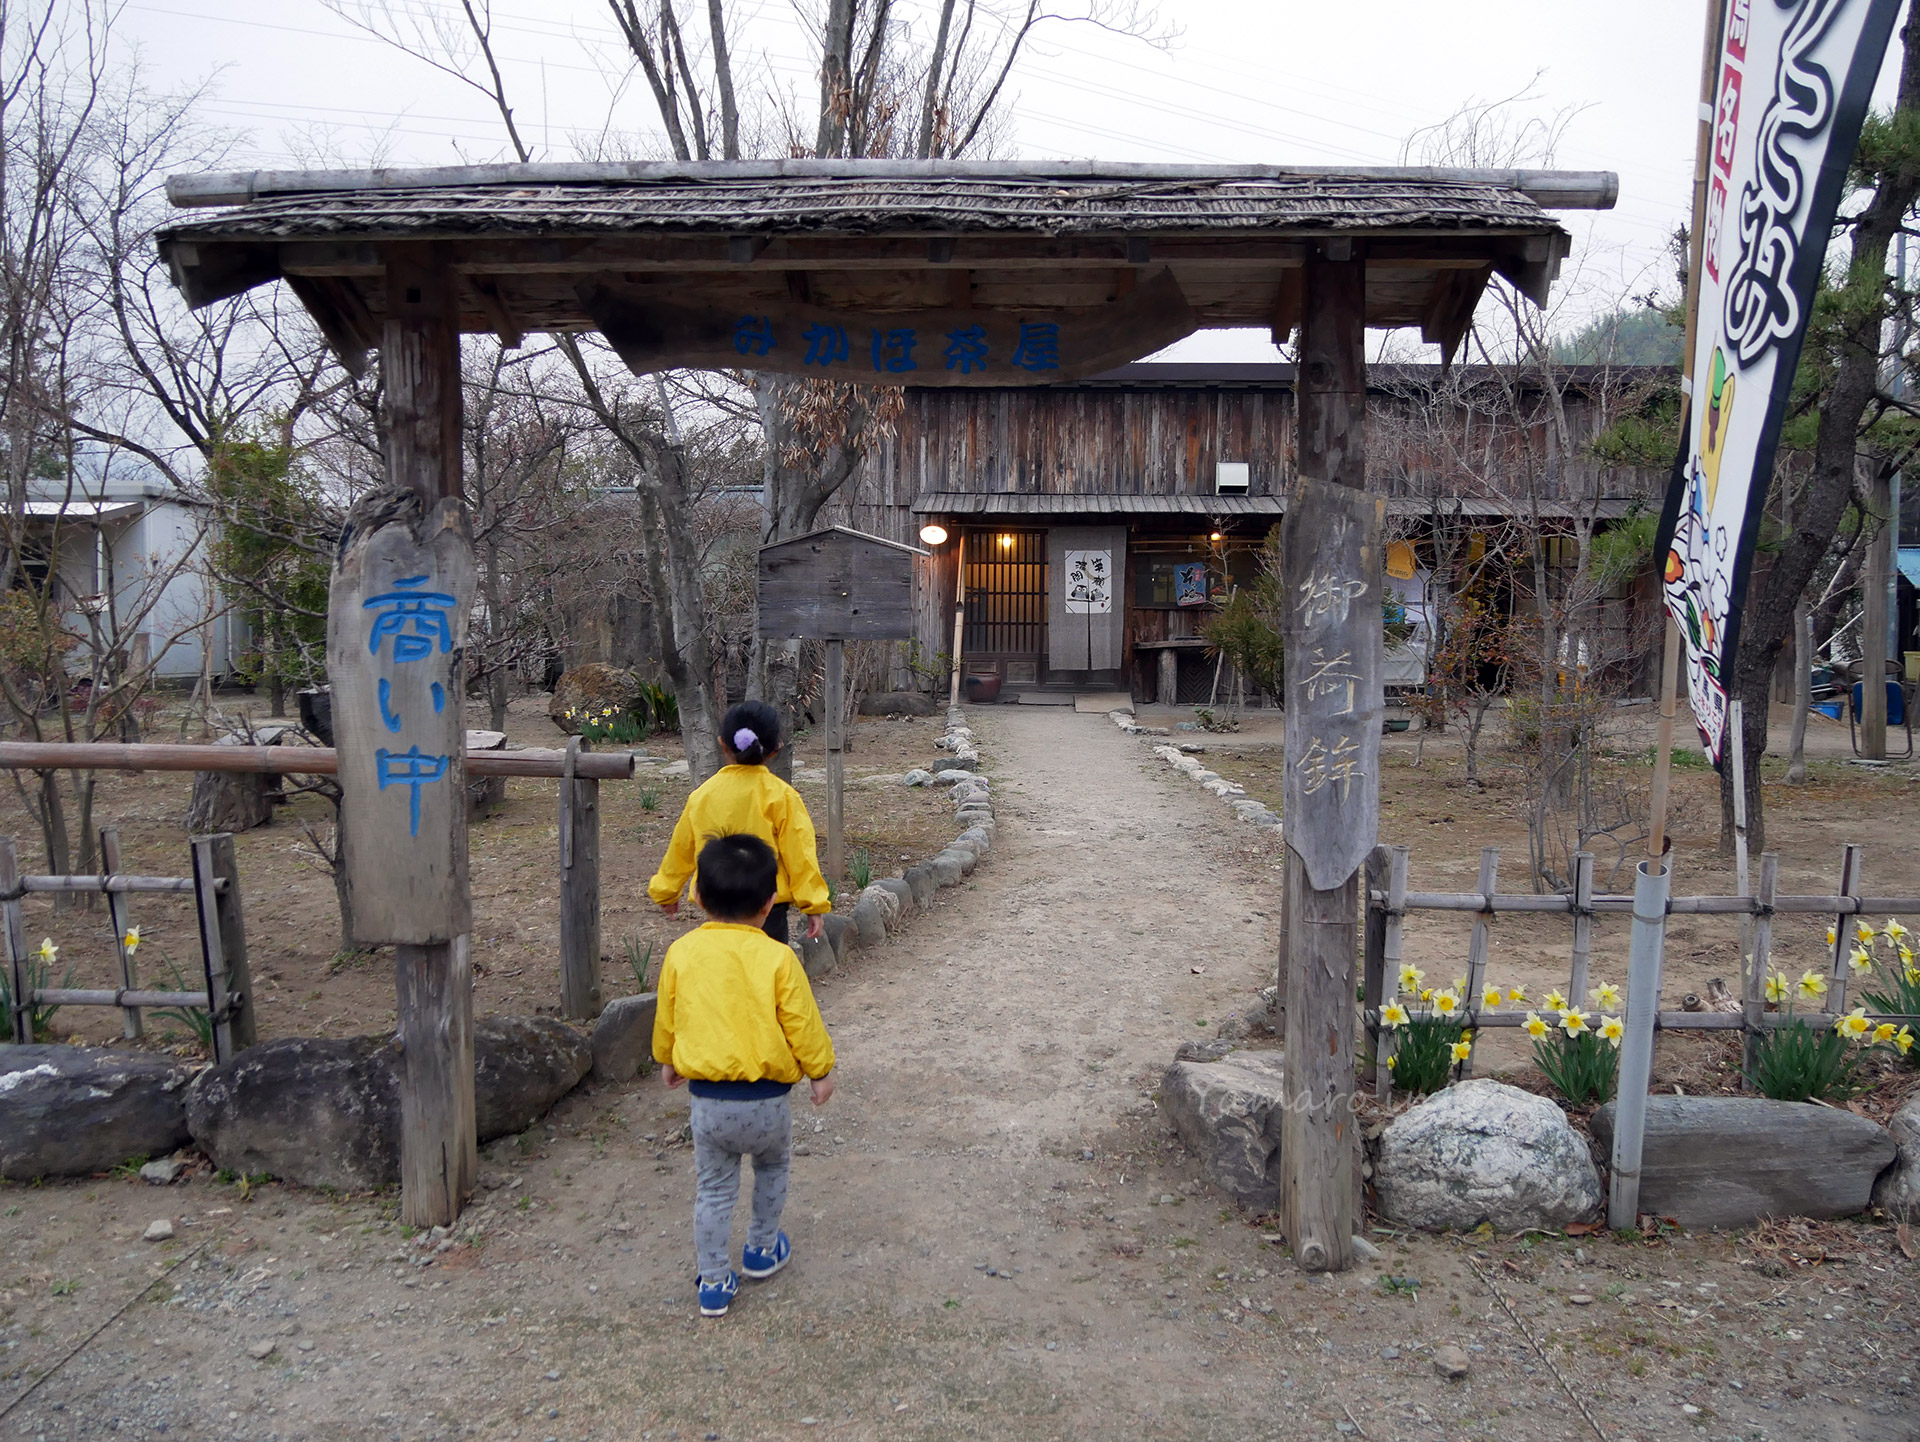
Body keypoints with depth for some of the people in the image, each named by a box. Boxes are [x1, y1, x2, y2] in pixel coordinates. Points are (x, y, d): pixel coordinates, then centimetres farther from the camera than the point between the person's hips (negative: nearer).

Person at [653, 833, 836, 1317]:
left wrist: (667, 1060, 28)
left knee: (713, 1189, 15)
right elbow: (802, 1024, -7)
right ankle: (762, 1249, 39)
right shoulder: (777, 958, -13)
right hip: (766, 1100, -1)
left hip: (706, 1100, 1)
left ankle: (714, 1283, 20)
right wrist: (820, 1070, 10)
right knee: (772, 1167, 27)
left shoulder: (681, 953, -5)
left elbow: (666, 1018, 9)